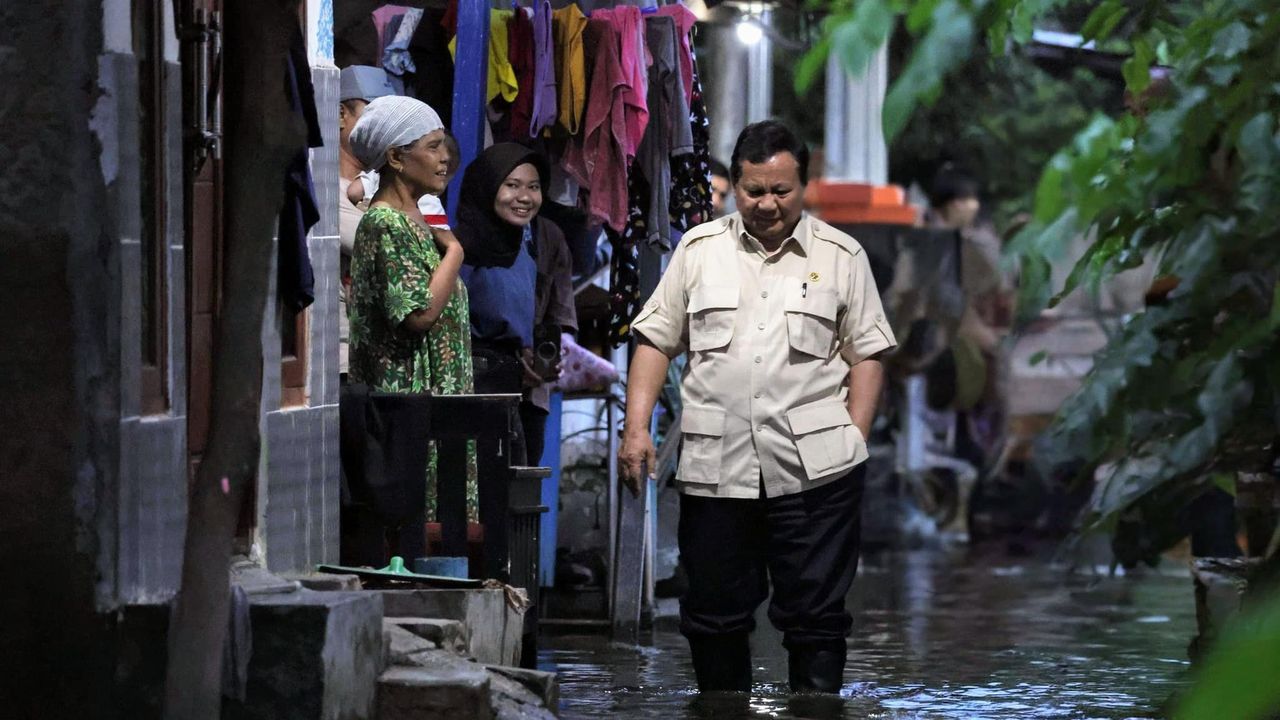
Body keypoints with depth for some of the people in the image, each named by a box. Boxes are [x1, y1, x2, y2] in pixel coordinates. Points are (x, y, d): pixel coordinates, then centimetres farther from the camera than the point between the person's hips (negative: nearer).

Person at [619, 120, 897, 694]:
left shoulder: (841, 256, 7)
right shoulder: (699, 249, 10)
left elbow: (866, 355, 7)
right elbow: (656, 342, 10)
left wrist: (854, 438, -3)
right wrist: (636, 428, 0)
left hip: (814, 469, -2)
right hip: (714, 467, 2)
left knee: (815, 614, -1)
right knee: (714, 613, 8)